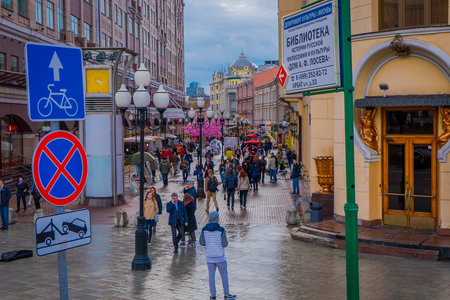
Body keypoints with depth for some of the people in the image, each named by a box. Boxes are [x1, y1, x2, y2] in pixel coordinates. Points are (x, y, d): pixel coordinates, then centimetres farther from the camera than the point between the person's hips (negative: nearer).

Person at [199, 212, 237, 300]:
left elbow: (202, 243, -1)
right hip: (220, 256, -3)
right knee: (224, 275, 11)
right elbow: (225, 244, -13)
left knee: (211, 275, 10)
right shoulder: (221, 230, -14)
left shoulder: (204, 229, -5)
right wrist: (225, 240, 9)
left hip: (210, 256, 3)